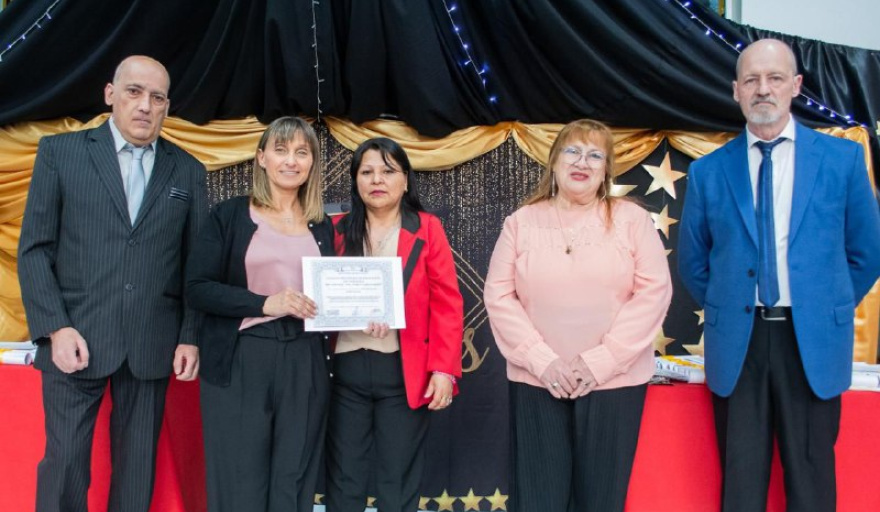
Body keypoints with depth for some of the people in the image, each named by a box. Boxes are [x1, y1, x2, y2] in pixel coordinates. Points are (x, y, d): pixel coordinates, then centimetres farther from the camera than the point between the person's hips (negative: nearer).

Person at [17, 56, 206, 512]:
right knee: (64, 462, 2)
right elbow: (34, 249, 1)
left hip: (152, 346, 2)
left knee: (138, 467, 10)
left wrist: (191, 337, 0)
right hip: (76, 340, -1)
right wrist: (55, 328, -9)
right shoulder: (59, 151, 4)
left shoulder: (188, 171, 9)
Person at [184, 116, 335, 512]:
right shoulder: (229, 215, 1)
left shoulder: (322, 227, 12)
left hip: (305, 366, 3)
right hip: (239, 365, -3)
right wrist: (265, 304, -18)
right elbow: (197, 288, -6)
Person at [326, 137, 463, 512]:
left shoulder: (426, 229, 1)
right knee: (343, 478, 11)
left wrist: (444, 368, -11)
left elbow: (447, 305, -4)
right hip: (346, 369, 2)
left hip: (404, 370, -2)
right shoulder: (337, 230, 7)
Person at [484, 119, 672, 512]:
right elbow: (498, 295, 0)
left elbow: (653, 292, -4)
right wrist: (542, 360, -10)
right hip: (535, 381, 1)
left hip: (615, 381, 0)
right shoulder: (521, 222, 6)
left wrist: (601, 360, -12)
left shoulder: (632, 219, 3)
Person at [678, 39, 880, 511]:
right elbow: (692, 262, 12)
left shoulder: (842, 158, 1)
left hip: (813, 343, 0)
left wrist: (829, 310, 7)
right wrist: (726, 311, 7)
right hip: (736, 344, 1)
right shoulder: (707, 171, 3)